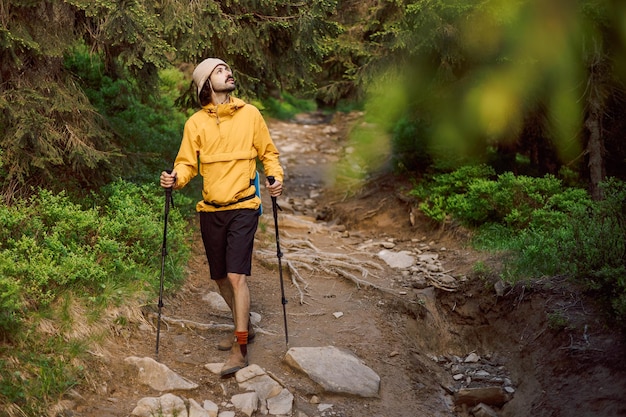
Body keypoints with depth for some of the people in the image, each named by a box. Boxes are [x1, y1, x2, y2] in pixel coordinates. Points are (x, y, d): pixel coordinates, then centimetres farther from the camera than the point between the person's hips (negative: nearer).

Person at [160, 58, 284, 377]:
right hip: (211, 210, 3)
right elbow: (187, 163, 4)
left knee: (236, 276, -12)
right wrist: (176, 178, -18)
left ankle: (240, 349, -4)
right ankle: (244, 328, 36)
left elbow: (268, 152, 9)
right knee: (220, 278, 13)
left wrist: (275, 177, -9)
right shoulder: (196, 122, 4)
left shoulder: (250, 114, 2)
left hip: (243, 207, -3)